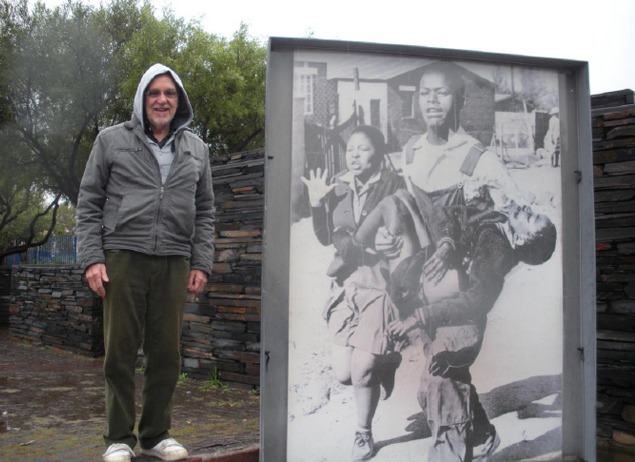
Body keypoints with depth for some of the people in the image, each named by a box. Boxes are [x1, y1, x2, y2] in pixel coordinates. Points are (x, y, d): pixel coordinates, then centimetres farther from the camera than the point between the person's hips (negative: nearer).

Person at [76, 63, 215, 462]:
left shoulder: (196, 149, 14)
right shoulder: (112, 140, 7)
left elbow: (205, 212, 14)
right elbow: (89, 204, 5)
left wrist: (201, 264, 5)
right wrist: (91, 258, -4)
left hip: (174, 263, 2)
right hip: (123, 256, -2)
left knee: (167, 354, 6)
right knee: (121, 351, 2)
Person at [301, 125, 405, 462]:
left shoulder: (395, 187, -9)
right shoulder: (339, 187, 5)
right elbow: (326, 239, 8)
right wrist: (316, 204, -5)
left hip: (381, 286, -5)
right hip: (345, 286, 5)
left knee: (362, 373, -5)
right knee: (343, 374, 6)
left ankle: (364, 435, 23)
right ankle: (380, 361, 41)